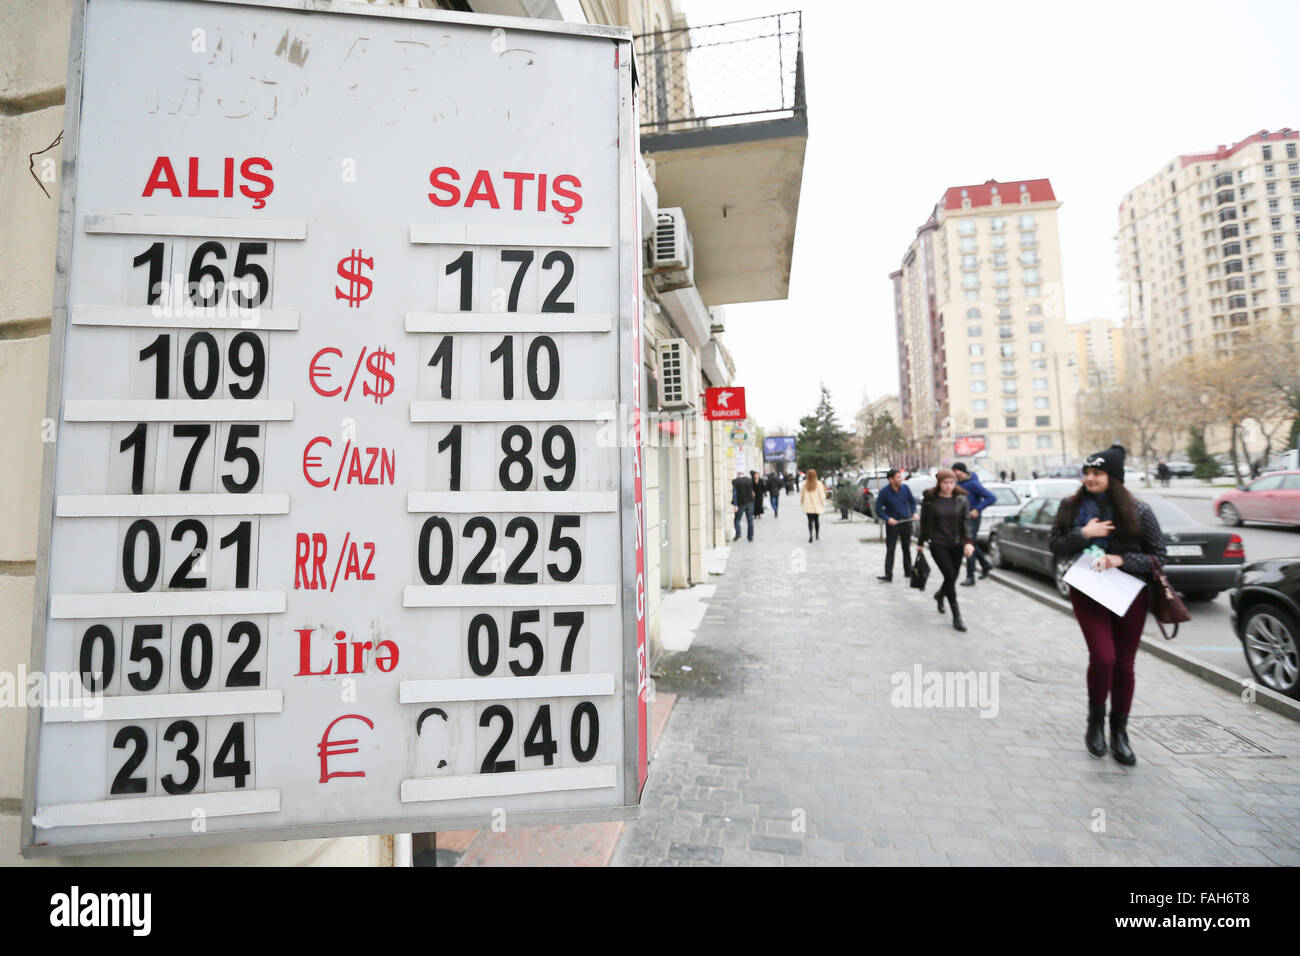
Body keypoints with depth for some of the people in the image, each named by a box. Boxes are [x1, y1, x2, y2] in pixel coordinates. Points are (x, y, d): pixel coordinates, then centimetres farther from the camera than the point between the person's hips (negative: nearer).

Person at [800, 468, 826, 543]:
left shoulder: (804, 484, -7)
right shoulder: (819, 484, -10)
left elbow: (802, 495, 2)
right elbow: (822, 495, -6)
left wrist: (801, 503, 16)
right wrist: (823, 503, 8)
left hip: (808, 506, 0)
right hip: (817, 506, 0)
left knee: (810, 520, 0)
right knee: (817, 520, 15)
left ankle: (810, 534, -19)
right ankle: (817, 535, 25)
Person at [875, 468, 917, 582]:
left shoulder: (905, 488, -2)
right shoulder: (884, 492, -12)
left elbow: (912, 501, 13)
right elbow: (878, 509, -8)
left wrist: (914, 512, -3)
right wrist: (888, 518, -21)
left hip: (906, 522, 4)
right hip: (892, 523, -4)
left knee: (907, 548, 15)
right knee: (890, 550, -5)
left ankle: (908, 572, 28)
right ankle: (888, 575, -3)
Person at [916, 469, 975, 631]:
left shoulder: (961, 500, 1)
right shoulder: (930, 499, -4)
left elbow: (965, 523, 0)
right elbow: (924, 523, 4)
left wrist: (968, 542, -15)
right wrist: (920, 543, 9)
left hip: (956, 544, 3)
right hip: (937, 544, -3)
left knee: (952, 577, 10)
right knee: (950, 576, -13)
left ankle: (940, 595, 46)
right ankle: (956, 616, -5)